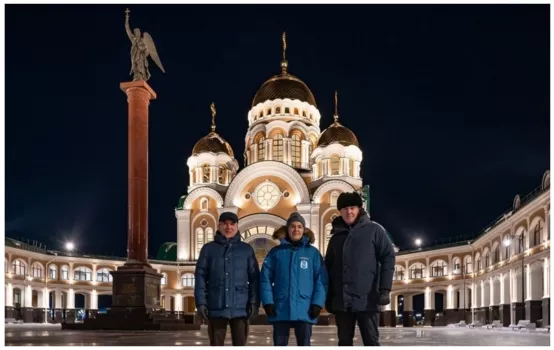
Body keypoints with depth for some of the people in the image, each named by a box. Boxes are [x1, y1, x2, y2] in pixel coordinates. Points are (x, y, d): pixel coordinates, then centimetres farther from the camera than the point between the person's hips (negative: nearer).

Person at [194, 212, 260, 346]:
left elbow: (254, 278, 5)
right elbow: (200, 276, 4)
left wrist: (254, 302, -3)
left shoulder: (246, 249, 8)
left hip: (240, 308, 0)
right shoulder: (208, 248, 8)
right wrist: (200, 302, -4)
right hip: (216, 307, 0)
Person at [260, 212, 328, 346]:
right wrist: (267, 302, -6)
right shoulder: (276, 252, 6)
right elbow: (265, 278, 4)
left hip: (304, 310, -1)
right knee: (279, 345, 8)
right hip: (280, 310, 1)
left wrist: (317, 303, -9)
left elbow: (321, 280, 1)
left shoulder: (313, 253, 5)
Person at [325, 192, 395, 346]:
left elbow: (388, 258, -3)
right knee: (344, 342, 8)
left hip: (367, 299, -4)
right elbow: (328, 267, 18)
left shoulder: (374, 230, 3)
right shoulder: (336, 236, 16)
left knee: (371, 342, -1)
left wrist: (385, 289, -13)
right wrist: (328, 297, 11)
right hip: (341, 301, 5)